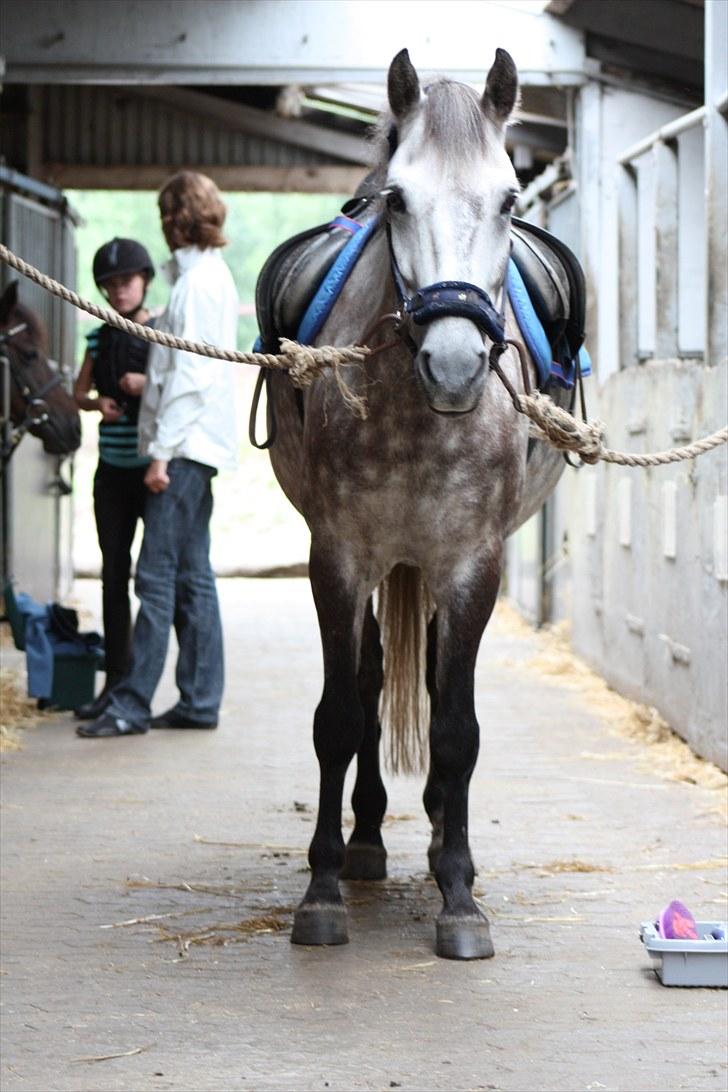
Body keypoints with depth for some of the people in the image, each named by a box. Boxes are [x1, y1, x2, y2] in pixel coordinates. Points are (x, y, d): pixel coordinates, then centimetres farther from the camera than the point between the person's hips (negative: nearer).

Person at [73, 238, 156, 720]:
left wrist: (149, 387, -21)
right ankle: (118, 682, 13)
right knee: (114, 575, 6)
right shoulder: (101, 338, 9)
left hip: (154, 468, -5)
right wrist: (98, 403, -6)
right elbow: (80, 392, 14)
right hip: (113, 470, 5)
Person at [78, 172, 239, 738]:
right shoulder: (213, 276, 16)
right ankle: (200, 700, 13)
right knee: (192, 576, 10)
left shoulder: (198, 282, -14)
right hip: (198, 447, 10)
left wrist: (161, 451, -17)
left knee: (158, 575, -9)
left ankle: (133, 704, -8)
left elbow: (189, 377, -18)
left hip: (184, 447, -10)